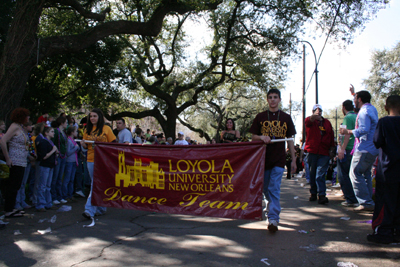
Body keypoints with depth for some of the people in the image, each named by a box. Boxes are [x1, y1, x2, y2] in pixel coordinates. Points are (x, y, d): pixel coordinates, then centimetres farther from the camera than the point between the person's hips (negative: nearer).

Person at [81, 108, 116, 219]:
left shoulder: (106, 129, -1)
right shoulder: (87, 130, 12)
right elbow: (86, 147, 16)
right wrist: (83, 144, -6)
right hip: (90, 160, 5)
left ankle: (90, 210, -10)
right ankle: (101, 208, 25)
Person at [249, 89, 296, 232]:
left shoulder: (286, 117, 6)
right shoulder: (260, 117, 6)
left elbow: (290, 139, 9)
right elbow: (253, 137, 8)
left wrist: (293, 159, 5)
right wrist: (262, 137, -14)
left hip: (279, 158, -1)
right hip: (263, 157, 2)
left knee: (274, 189, -9)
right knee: (265, 189, 11)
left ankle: (273, 218, -6)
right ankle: (272, 208, 35)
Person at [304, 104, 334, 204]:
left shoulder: (327, 123, 15)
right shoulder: (309, 120, 6)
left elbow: (331, 137, 17)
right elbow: (309, 120, -21)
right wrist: (315, 116, -43)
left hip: (324, 152, 1)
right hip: (312, 151, 0)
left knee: (320, 174, -9)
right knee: (312, 173, 7)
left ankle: (322, 195, -12)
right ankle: (313, 193, 19)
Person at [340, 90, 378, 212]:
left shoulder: (364, 112, -13)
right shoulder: (373, 109, 18)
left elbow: (364, 129, -25)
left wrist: (349, 131, -14)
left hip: (364, 149, -10)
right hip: (373, 149, 10)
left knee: (355, 173, -9)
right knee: (366, 174, 14)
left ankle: (366, 203, -11)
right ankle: (369, 202, 16)